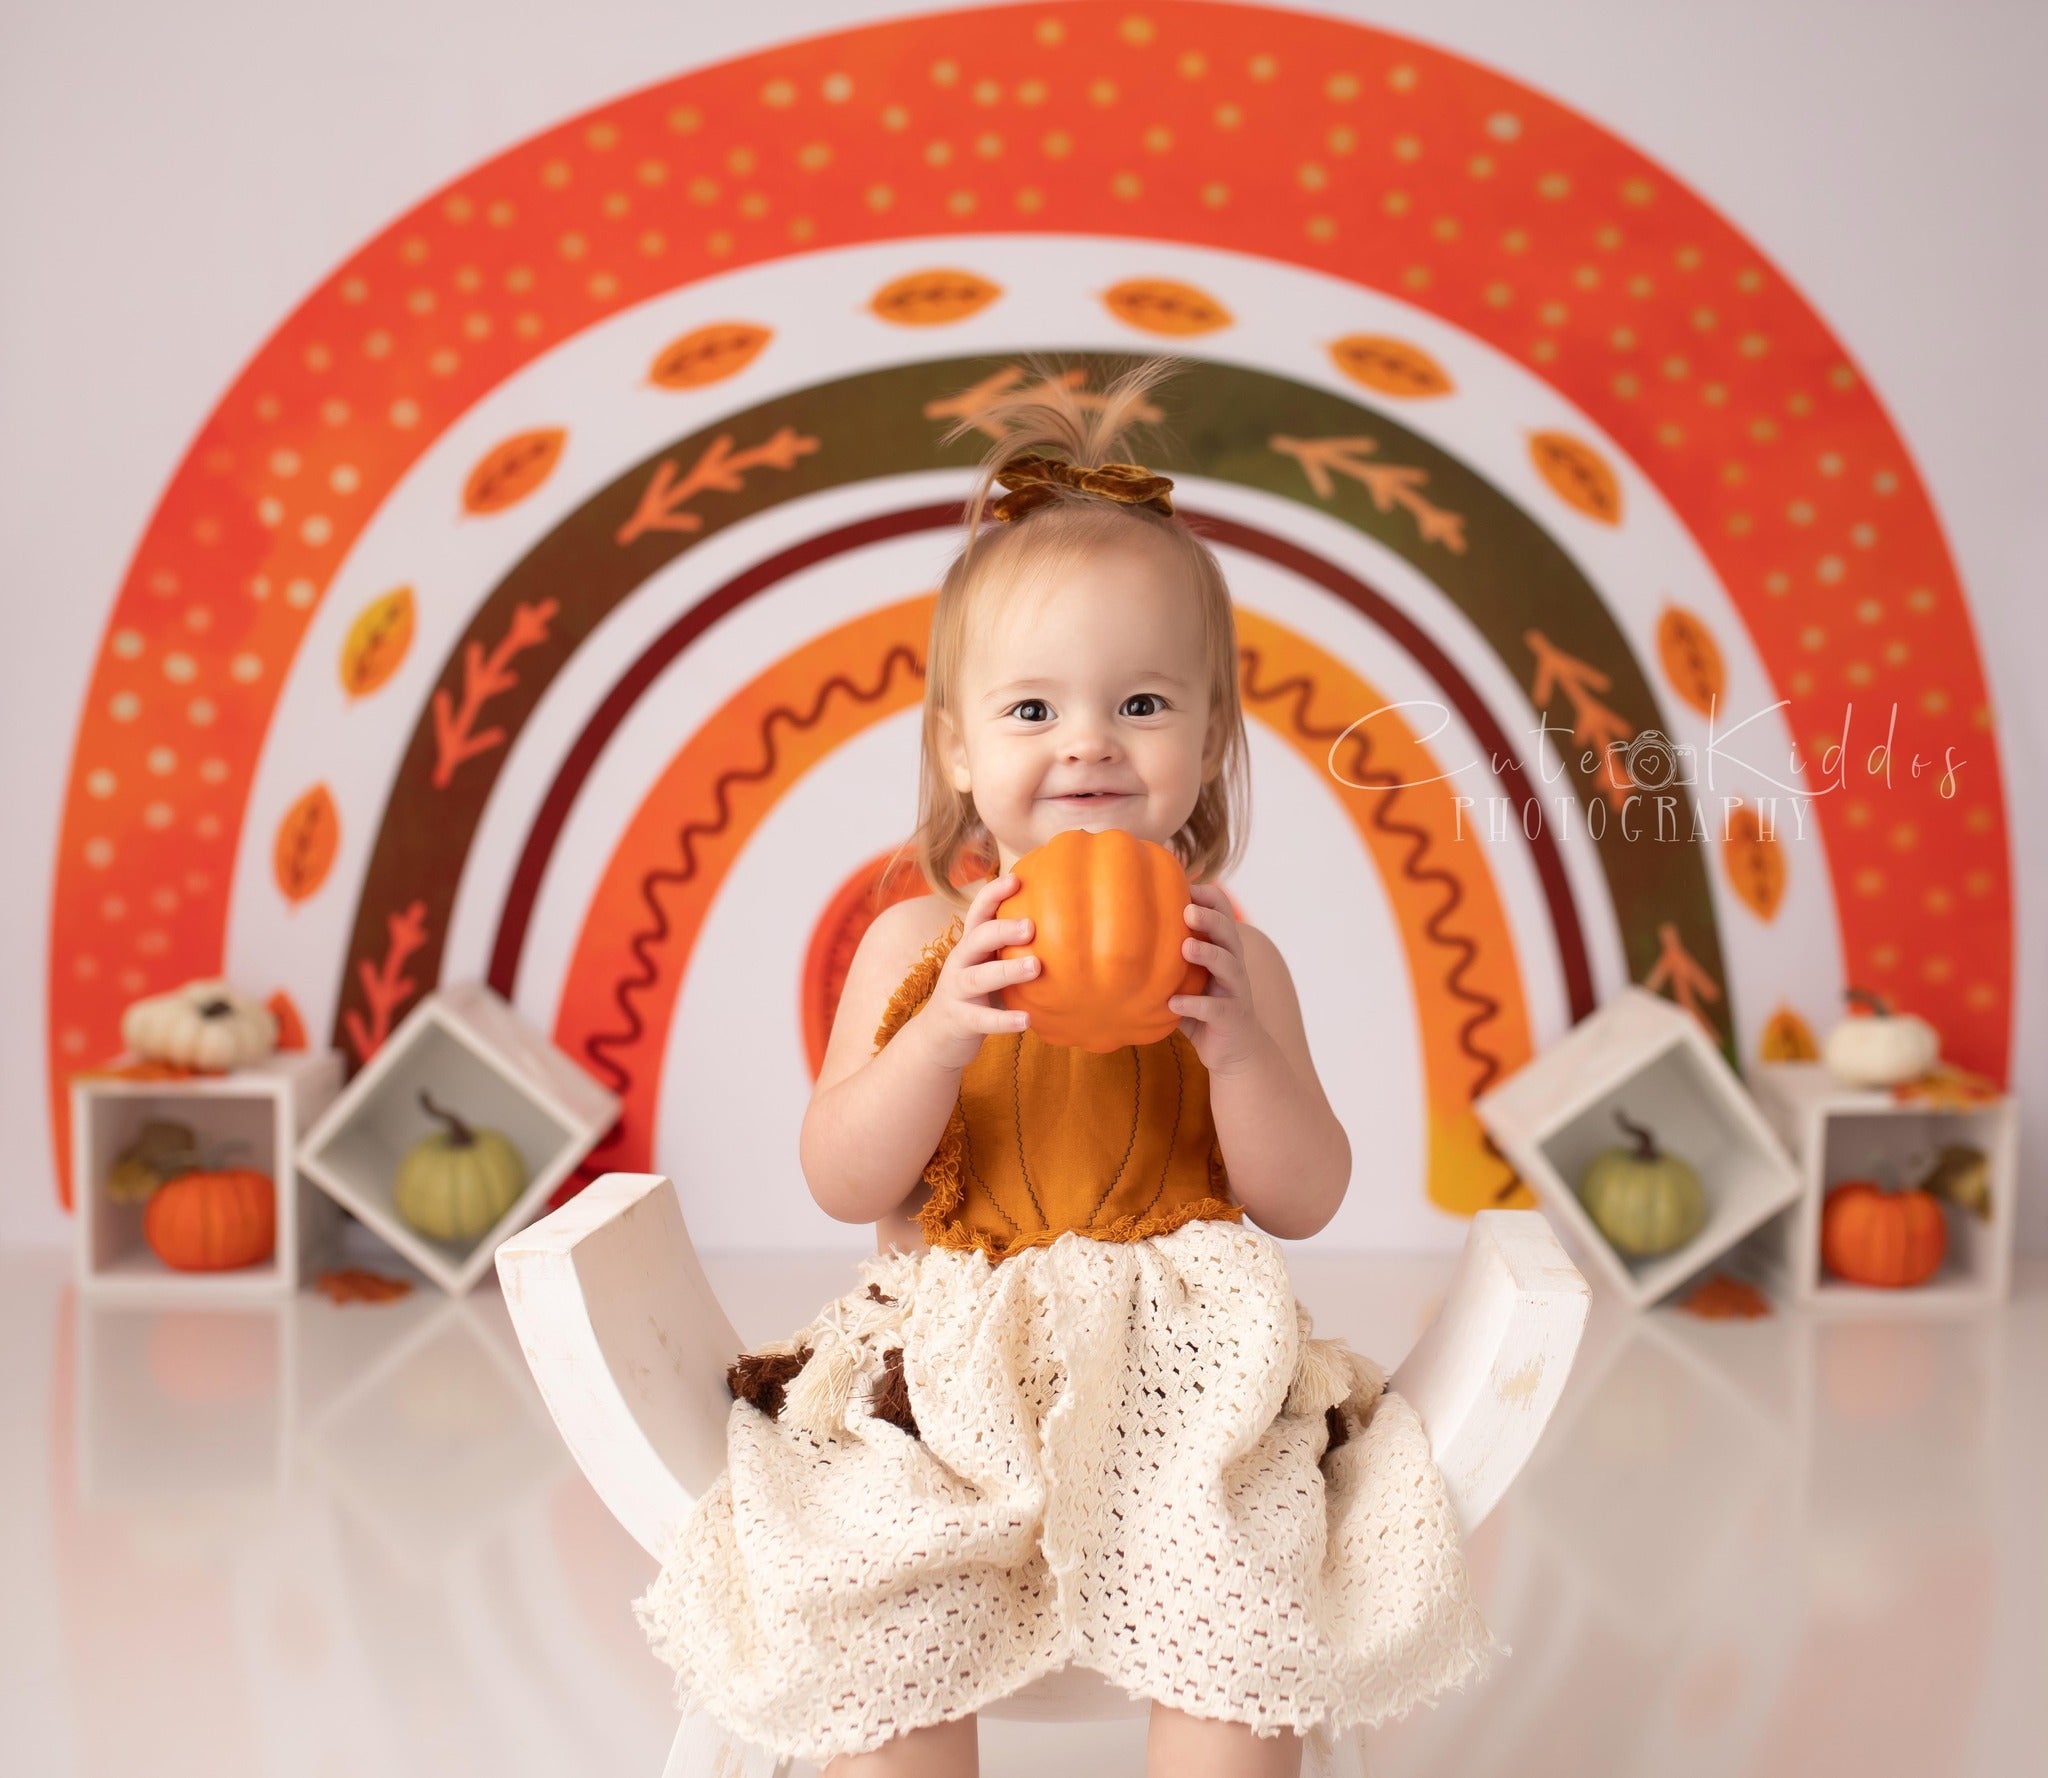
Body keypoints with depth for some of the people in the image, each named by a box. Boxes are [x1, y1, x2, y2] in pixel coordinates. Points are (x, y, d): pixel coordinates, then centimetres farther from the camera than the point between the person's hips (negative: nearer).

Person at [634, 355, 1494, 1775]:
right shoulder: (915, 943, 4)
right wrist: (941, 1033, -20)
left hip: (1184, 1375, 0)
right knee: (880, 1663, -22)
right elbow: (842, 1184, -2)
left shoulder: (1227, 953, 4)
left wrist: (1239, 1045, -17)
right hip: (951, 1372, 0)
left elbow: (1305, 1203, 1)